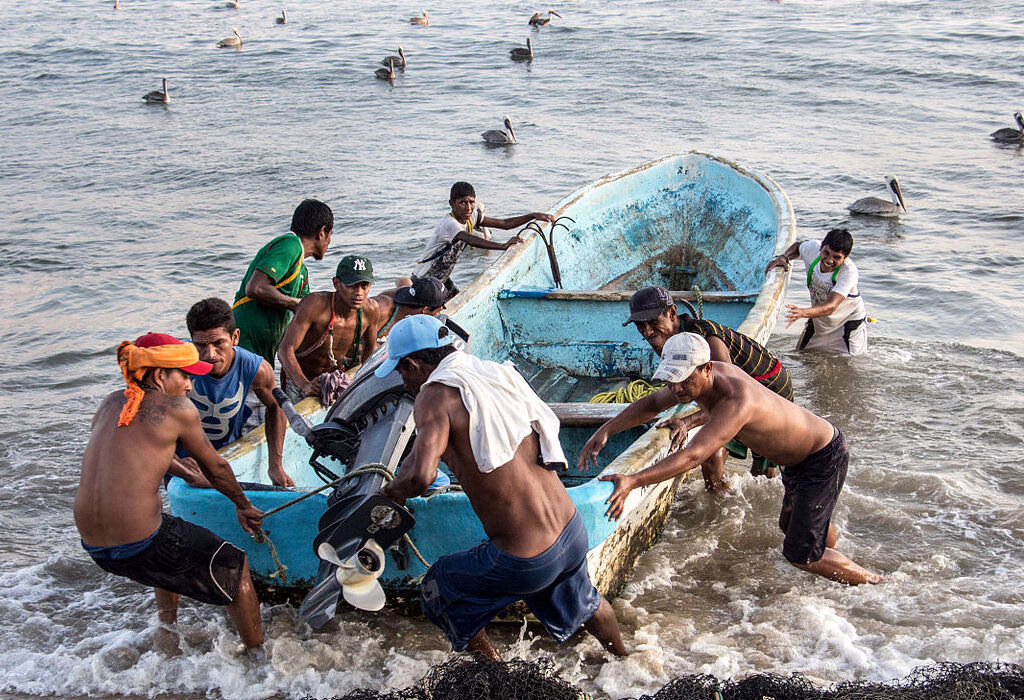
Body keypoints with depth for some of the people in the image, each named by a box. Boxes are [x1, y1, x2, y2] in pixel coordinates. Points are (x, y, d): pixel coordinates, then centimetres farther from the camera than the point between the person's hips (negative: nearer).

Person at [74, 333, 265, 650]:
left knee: (173, 546, 38)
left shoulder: (110, 403, 11)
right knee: (236, 565, 11)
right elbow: (215, 468, 5)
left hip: (92, 547, 8)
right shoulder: (178, 409, -8)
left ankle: (168, 639, 46)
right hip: (141, 547, -8)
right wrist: (243, 506, 22)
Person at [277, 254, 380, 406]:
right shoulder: (315, 304, -30)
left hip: (336, 375, 5)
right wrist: (305, 385, -47)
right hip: (298, 378, -5)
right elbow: (285, 350, -34)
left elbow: (371, 347, 7)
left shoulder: (371, 310, -15)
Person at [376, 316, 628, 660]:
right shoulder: (499, 373, 7)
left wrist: (392, 491, -5)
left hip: (524, 563, -7)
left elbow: (420, 476, -30)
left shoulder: (437, 395, -14)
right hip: (574, 534, 7)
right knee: (584, 603, 37)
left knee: (437, 593, 21)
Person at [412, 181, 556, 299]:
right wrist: (503, 246, -63)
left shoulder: (471, 216, -3)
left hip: (443, 278, 9)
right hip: (424, 281, -9)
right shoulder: (449, 223, -30)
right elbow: (470, 240, -49)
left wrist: (534, 216, -14)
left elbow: (505, 224, -3)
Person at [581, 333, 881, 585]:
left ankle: (872, 582, 18)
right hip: (797, 457, 9)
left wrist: (633, 481, -58)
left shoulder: (737, 399, -41)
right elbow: (652, 404, 0)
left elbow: (693, 456, -51)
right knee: (792, 524, 30)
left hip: (824, 458, -9)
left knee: (800, 555, -6)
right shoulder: (699, 379, -14)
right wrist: (606, 430, -13)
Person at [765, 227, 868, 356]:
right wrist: (784, 257, -15)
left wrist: (802, 313, -62)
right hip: (818, 319, 5)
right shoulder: (813, 248, -22)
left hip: (848, 322, -5)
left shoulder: (849, 272, -36)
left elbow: (830, 307, -46)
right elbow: (798, 246, 6)